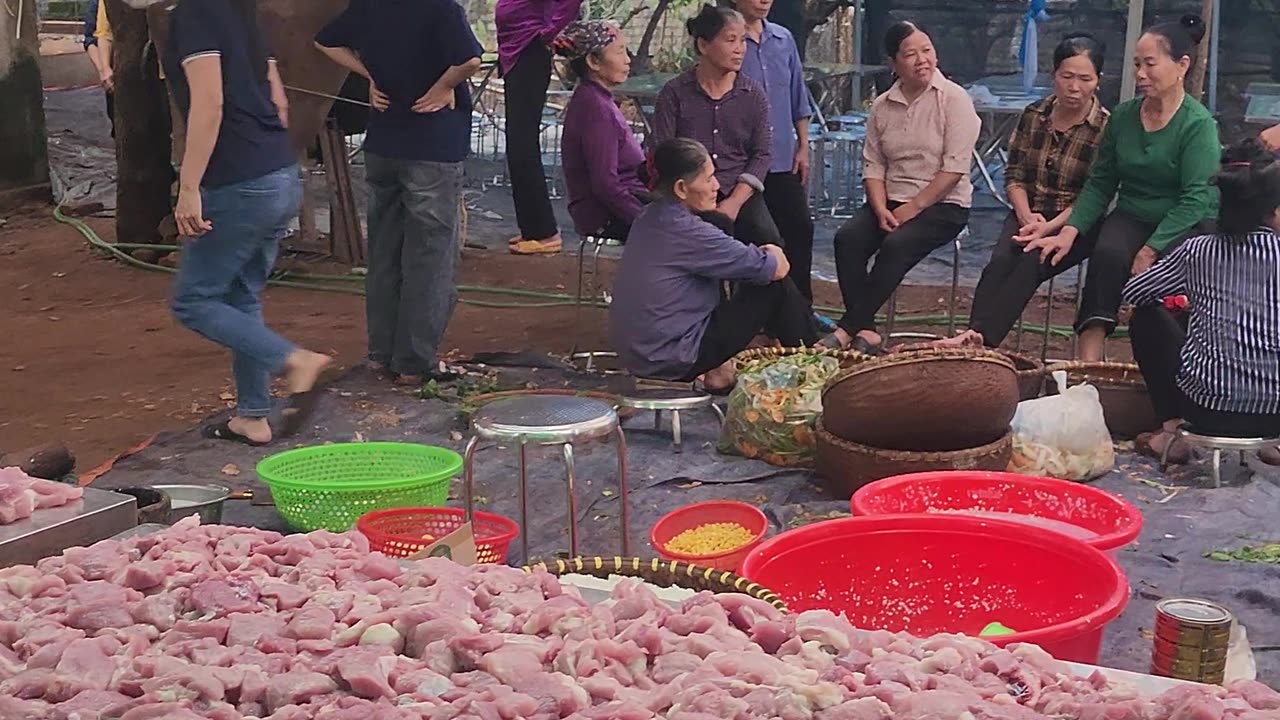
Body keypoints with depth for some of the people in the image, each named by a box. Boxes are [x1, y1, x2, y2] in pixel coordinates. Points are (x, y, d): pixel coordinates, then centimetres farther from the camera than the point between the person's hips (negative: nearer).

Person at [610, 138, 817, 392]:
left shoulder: (652, 216, 4)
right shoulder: (686, 232, -22)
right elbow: (776, 268, -14)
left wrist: (761, 254, 6)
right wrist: (774, 256, 8)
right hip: (671, 360, -9)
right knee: (775, 285, -1)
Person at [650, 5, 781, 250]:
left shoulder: (754, 95, 10)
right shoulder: (674, 93, 3)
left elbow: (762, 154, 5)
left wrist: (734, 202, -10)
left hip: (740, 193, 2)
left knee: (768, 241, -27)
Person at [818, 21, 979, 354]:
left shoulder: (954, 99, -7)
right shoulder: (882, 106, 9)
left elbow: (955, 167, -14)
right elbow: (873, 165, 7)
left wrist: (912, 208, -16)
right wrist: (881, 210, -10)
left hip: (943, 204, -5)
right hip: (890, 201, 5)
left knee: (896, 245, -31)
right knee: (847, 238, -22)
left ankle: (847, 329, -26)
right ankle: (865, 330, -24)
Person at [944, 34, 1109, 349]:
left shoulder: (1105, 128, -6)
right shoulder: (1034, 115, 8)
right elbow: (1014, 175, 8)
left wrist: (1049, 228, -20)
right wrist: (1027, 217, -9)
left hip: (1074, 225, -4)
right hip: (1029, 214, 4)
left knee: (1031, 263, -31)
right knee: (1000, 262, -26)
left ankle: (979, 336, -46)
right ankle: (977, 335, -42)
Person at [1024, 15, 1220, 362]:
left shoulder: (1198, 124, -10)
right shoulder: (1123, 116, 6)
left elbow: (1195, 199, -16)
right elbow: (1100, 183, 9)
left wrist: (1151, 250, -24)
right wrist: (1070, 232, -6)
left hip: (1186, 228, -3)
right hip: (1131, 219, 3)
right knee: (1107, 253, -29)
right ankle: (1088, 362, -38)